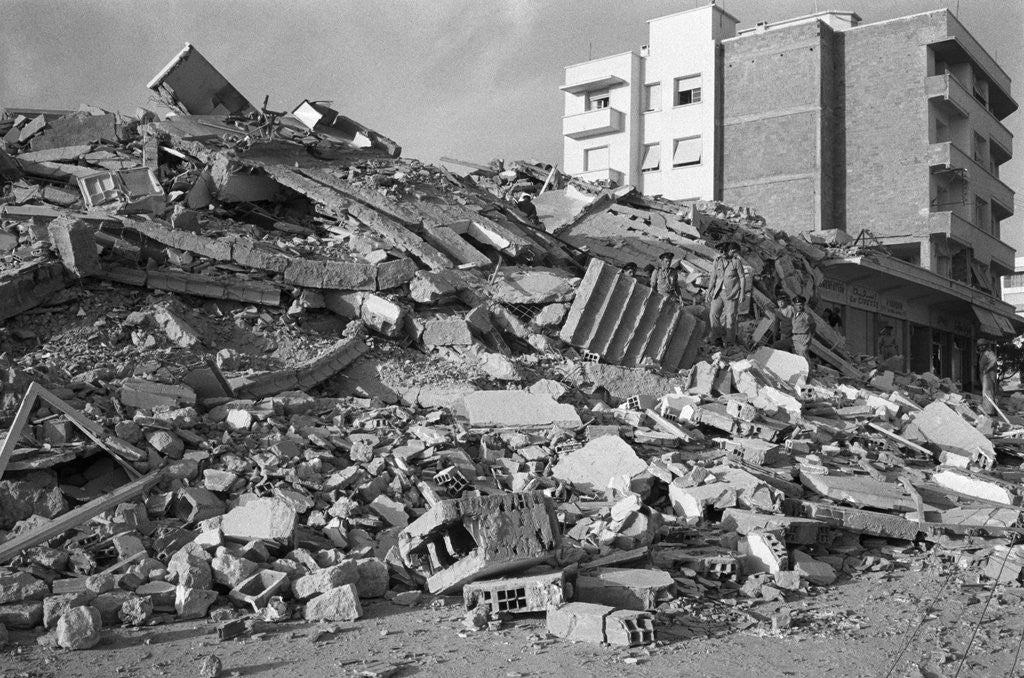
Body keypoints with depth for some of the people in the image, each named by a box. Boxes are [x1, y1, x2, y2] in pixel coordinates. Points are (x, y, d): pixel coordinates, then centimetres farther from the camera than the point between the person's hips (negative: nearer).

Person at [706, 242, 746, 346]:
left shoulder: (736, 261, -2)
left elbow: (742, 278, 1)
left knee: (730, 316, -4)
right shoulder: (717, 261, 6)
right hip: (719, 292, 3)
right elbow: (713, 277, 11)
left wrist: (742, 293, -6)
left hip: (732, 293, -3)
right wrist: (709, 292, 9)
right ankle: (716, 338, -1)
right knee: (714, 313, -9)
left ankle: (730, 341, 3)